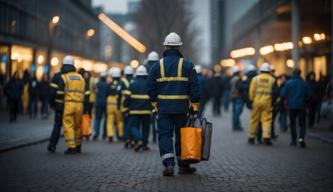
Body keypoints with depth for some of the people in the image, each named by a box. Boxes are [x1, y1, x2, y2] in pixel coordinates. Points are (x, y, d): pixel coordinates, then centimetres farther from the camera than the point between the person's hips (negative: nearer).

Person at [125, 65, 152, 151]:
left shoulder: (132, 84, -2)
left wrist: (127, 107, 5)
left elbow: (128, 97, -3)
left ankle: (138, 140, -20)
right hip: (146, 110, 1)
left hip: (134, 110, -1)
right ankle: (144, 144, 12)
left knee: (134, 126, 2)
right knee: (145, 127, 11)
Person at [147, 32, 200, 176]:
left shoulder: (157, 66, 2)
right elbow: (194, 87, -3)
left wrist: (155, 104, 13)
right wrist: (195, 106, 1)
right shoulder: (187, 65, -1)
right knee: (182, 136, 10)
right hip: (182, 108, 0)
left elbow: (151, 88, 3)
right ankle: (183, 165, 17)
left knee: (165, 135, 3)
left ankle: (168, 165, -9)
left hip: (163, 108, 0)